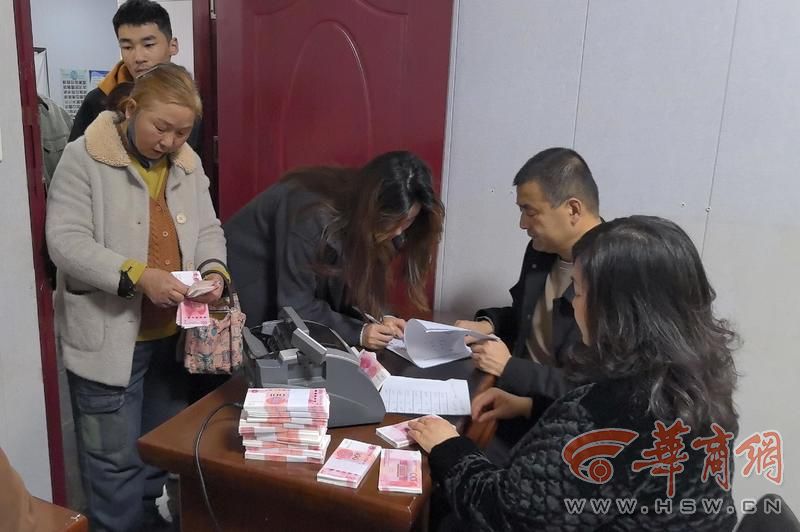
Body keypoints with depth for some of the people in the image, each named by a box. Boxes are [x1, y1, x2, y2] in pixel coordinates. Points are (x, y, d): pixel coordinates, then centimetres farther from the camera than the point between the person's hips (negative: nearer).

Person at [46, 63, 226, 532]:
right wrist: (138, 276, -29)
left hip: (172, 334, 6)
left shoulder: (188, 163, 7)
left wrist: (214, 269, -11)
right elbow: (66, 240, -18)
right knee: (115, 459, 6)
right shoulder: (84, 159, -10)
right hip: (108, 339, -6)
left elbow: (208, 230, 11)